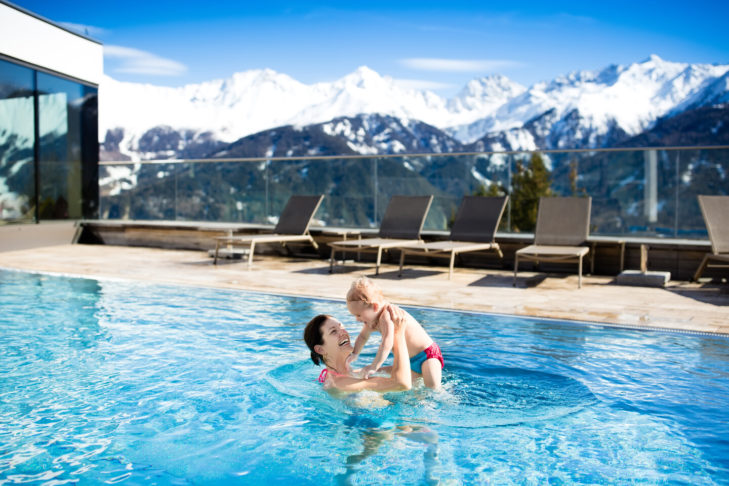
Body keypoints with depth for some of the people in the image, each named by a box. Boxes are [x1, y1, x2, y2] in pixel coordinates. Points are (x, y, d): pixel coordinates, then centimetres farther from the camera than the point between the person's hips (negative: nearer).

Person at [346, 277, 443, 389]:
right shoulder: (372, 317, -1)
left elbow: (387, 344, -42)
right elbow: (363, 336, 13)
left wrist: (374, 367, -44)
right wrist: (354, 354, 0)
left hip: (428, 355, -10)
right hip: (411, 359, 10)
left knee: (433, 390, -19)